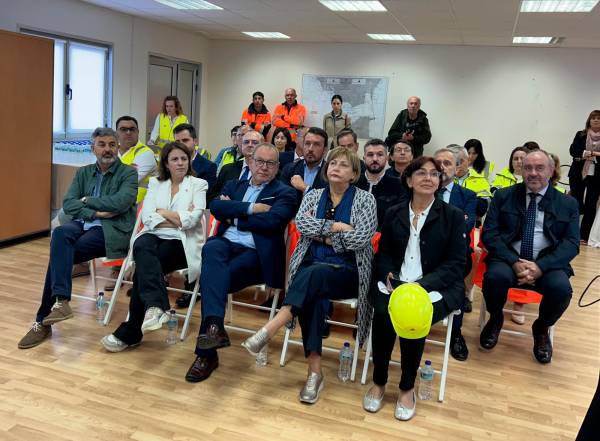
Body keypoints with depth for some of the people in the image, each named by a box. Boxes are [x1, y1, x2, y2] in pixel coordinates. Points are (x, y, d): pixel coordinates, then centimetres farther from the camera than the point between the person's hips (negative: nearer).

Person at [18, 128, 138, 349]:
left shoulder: (128, 173, 4)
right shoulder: (83, 173, 19)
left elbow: (121, 202, -14)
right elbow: (68, 203, 6)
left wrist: (87, 200, -3)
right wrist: (95, 213, -11)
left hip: (111, 230, -4)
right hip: (83, 224, 4)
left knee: (60, 253, -25)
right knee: (60, 233, -32)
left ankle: (44, 320, -20)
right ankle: (61, 301, -39)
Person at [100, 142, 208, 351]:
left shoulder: (198, 184, 7)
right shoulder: (155, 183, 17)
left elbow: (191, 220, -9)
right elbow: (147, 217, 1)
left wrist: (162, 212, 1)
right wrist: (177, 220, -9)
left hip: (182, 242, -3)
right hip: (155, 237, 3)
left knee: (144, 266, -28)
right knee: (142, 246, -35)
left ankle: (130, 332, -23)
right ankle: (155, 305, -52)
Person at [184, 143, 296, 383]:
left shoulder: (284, 193, 9)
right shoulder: (234, 185, 23)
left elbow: (271, 221, -11)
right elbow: (216, 208, 2)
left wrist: (234, 216, -1)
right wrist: (251, 208, -8)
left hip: (255, 253, -3)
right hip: (225, 243, 4)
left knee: (211, 275, -29)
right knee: (211, 249, -34)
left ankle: (206, 352, -25)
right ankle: (214, 325, -46)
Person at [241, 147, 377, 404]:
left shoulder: (365, 199, 3)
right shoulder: (313, 196, 13)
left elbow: (361, 238, -11)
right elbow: (301, 223, -6)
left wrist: (322, 234, -5)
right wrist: (337, 226, -11)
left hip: (348, 272, -2)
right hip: (311, 267, 2)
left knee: (314, 275, -36)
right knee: (314, 294, -33)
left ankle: (268, 330, -45)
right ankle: (315, 370, -32)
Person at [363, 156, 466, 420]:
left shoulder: (453, 216, 4)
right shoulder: (393, 213, 12)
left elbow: (456, 263, -3)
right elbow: (383, 254, 12)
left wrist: (421, 286, -18)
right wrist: (391, 278, -11)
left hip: (436, 287, -2)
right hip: (394, 284, 2)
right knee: (383, 314, -29)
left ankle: (407, 387, -7)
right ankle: (378, 381, -7)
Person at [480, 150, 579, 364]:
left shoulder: (568, 203, 8)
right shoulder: (503, 196, 6)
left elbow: (571, 244, -1)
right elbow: (489, 233, -2)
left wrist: (540, 266, -19)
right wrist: (514, 262, -18)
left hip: (547, 263, 1)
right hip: (508, 258, 0)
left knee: (561, 288, -30)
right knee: (495, 276, -33)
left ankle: (541, 328, 5)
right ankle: (495, 319, 2)